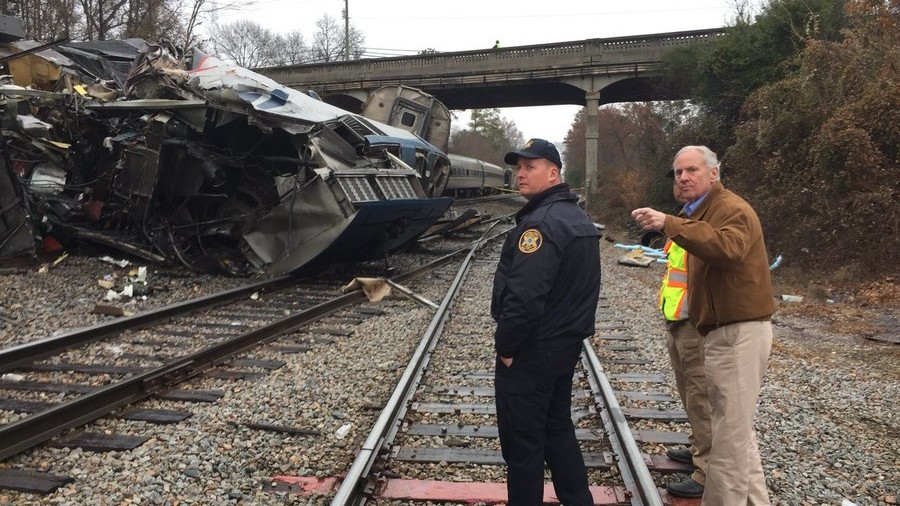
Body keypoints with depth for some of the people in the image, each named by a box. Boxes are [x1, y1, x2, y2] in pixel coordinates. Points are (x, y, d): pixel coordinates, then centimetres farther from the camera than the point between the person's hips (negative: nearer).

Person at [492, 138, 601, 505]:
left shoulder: (541, 223, -21)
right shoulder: (578, 218, 11)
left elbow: (524, 294, -28)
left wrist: (506, 345, -17)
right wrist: (570, 332, 18)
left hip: (532, 351, -10)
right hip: (567, 344, 10)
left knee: (522, 437, 3)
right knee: (558, 427, 20)